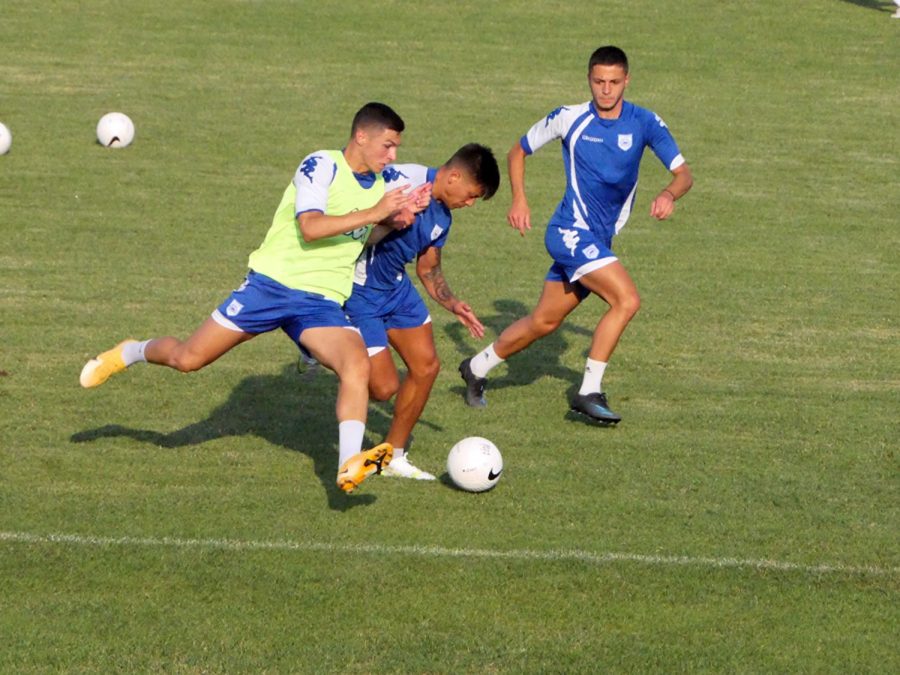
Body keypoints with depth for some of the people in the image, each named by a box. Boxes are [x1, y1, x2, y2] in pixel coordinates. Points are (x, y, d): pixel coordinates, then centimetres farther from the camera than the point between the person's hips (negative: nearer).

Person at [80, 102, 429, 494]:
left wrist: (398, 218, 4)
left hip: (322, 301, 5)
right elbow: (310, 227, -23)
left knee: (357, 365, -26)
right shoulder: (322, 166, -11)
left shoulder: (379, 184, 12)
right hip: (272, 283, -5)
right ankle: (131, 353, 32)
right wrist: (373, 213, -21)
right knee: (187, 359, -1)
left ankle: (349, 465, -34)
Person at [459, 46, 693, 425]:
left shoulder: (644, 123, -2)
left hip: (599, 239, 5)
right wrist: (519, 200, -5)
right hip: (571, 231, -5)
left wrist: (669, 195, -28)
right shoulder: (570, 119, -6)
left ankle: (477, 368, 34)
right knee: (626, 300, -22)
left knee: (545, 322, 15)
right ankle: (589, 392, -14)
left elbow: (683, 173, -5)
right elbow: (519, 151, 8)